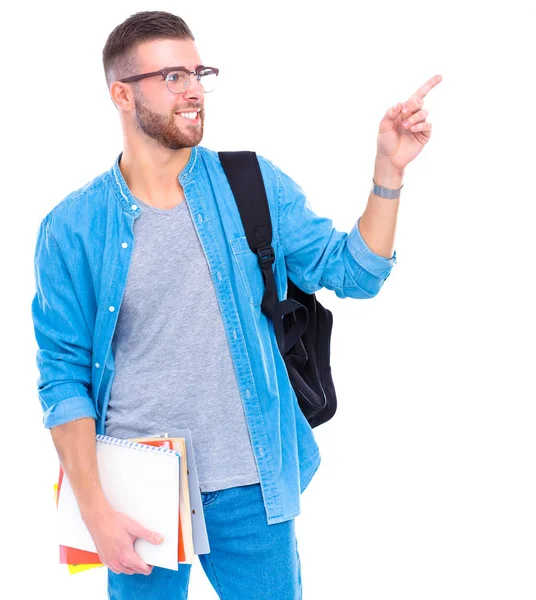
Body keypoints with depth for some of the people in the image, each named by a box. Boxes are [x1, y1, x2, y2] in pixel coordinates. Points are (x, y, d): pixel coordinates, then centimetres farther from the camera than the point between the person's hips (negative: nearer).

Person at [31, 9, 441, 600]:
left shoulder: (255, 186, 0)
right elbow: (64, 376, -4)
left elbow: (351, 272, 0)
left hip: (250, 488, 1)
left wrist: (389, 170, -12)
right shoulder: (72, 229, -5)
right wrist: (95, 509, -10)